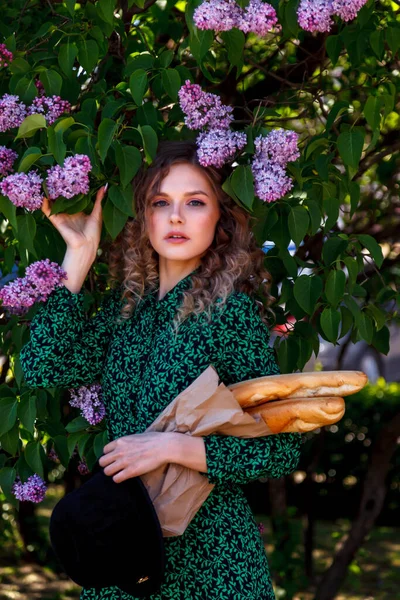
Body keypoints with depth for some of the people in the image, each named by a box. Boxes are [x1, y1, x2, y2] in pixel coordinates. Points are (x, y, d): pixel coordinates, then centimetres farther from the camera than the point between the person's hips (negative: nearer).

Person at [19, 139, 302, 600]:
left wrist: (171, 447, -22)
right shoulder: (126, 303, 5)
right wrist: (79, 255, -3)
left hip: (205, 550, -5)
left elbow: (281, 450, -13)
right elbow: (42, 368, -6)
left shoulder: (229, 311, -13)